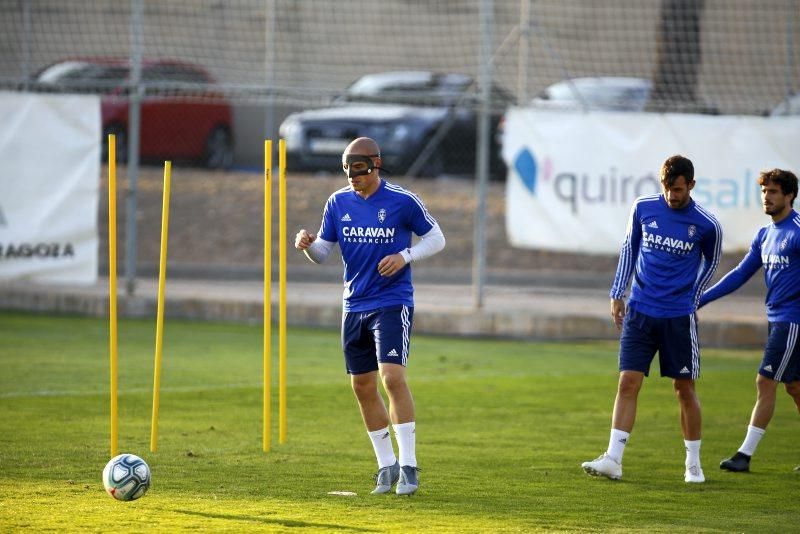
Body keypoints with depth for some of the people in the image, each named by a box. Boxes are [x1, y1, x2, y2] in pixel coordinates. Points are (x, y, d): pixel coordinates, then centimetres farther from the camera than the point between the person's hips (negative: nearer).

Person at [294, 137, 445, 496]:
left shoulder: (402, 201, -8)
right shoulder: (338, 203, 5)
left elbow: (436, 239, 2)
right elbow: (323, 252, 11)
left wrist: (405, 256, -15)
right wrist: (308, 245, -12)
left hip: (392, 303, -5)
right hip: (354, 305, 5)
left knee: (392, 377, -18)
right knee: (363, 386, 6)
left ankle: (408, 466, -13)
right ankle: (386, 465, 19)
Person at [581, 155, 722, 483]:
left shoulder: (706, 224, -5)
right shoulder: (643, 209, 0)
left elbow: (710, 262, 13)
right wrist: (617, 293, 10)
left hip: (679, 317, -1)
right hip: (640, 311, 1)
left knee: (684, 388, 4)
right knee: (628, 382, -7)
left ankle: (693, 464, 17)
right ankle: (613, 459, -9)